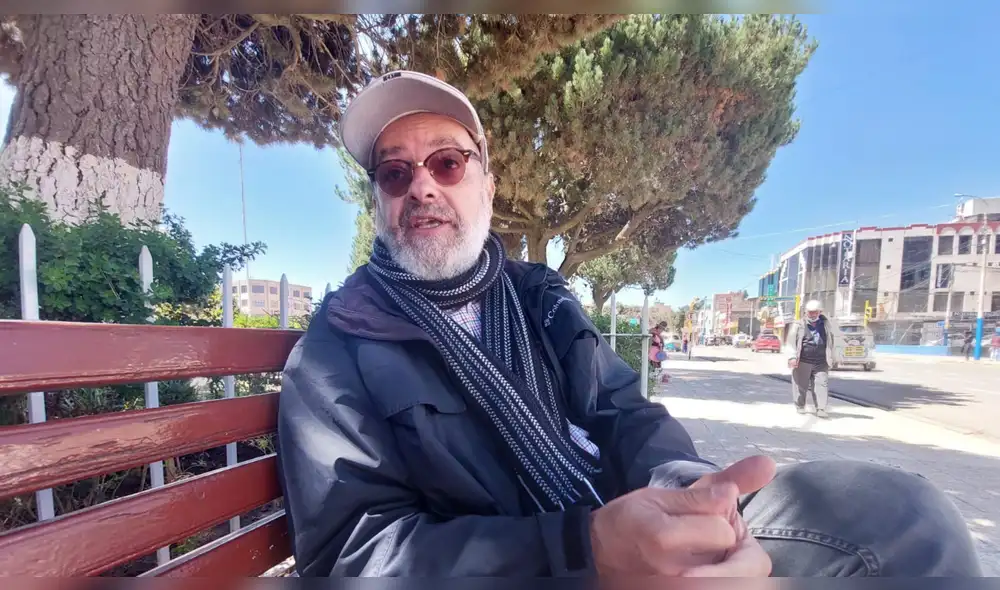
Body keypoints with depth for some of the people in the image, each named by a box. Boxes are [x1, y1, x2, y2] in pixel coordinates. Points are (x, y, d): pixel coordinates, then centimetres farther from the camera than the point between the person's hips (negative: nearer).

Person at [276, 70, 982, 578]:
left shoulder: (542, 298, 7)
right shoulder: (334, 353, -7)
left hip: (633, 530, 5)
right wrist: (583, 549, -28)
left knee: (896, 508, -11)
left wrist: (684, 486, -21)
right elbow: (351, 549, -14)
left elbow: (622, 412, 4)